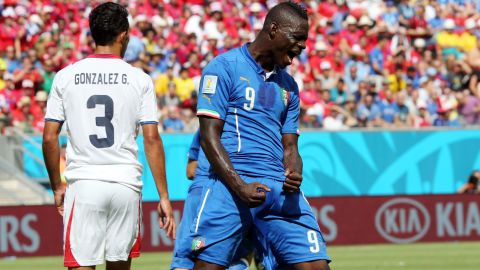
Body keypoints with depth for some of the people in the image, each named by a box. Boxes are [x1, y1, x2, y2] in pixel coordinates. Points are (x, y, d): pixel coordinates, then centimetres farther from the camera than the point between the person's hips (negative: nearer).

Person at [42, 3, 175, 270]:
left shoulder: (66, 77, 3)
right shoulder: (139, 79, 1)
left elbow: (49, 138, 2)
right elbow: (152, 140, -2)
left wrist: (57, 187, 14)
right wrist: (164, 197, 2)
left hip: (83, 185, -1)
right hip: (126, 184, 1)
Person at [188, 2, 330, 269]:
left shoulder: (288, 85, 22)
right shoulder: (225, 68, 1)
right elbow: (209, 136, -5)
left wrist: (294, 175, -3)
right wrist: (240, 187, -16)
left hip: (279, 187, 6)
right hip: (229, 181, -6)